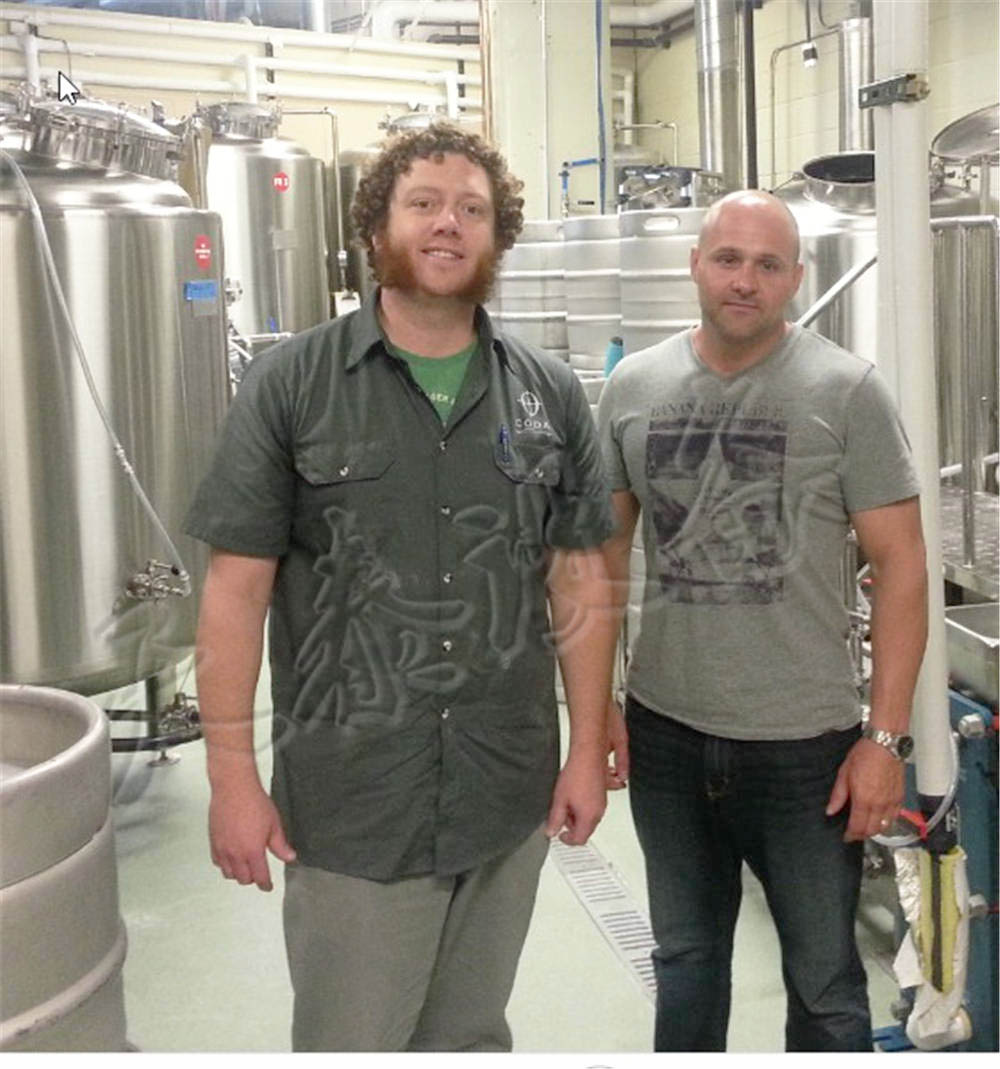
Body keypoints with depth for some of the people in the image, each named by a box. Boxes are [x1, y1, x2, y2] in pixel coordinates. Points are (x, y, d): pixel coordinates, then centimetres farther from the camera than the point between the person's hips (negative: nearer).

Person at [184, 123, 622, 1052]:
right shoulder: (290, 385, -5)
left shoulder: (549, 397, 3)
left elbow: (579, 584, 7)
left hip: (508, 799, 3)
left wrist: (587, 751, 4)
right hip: (348, 803, -2)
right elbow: (237, 586, -6)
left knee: (469, 1040, 19)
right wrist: (233, 775, -9)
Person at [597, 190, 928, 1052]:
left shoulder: (847, 391, -8)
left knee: (824, 985, 11)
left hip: (805, 746, -3)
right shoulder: (634, 387, 2)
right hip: (665, 736, 3)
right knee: (684, 963, 22)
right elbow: (605, 551, 9)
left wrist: (886, 737, -11)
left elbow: (901, 566, -8)